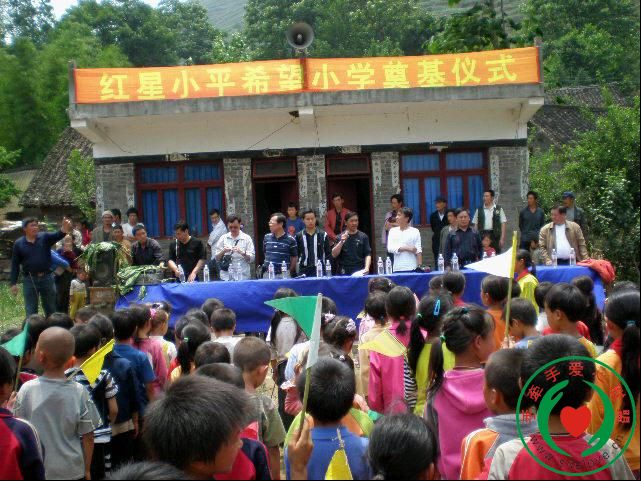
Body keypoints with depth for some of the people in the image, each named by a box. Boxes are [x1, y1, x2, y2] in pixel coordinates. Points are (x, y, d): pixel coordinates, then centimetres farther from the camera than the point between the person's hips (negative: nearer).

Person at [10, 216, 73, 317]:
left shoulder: (45, 237, 0)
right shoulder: (18, 244, 2)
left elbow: (57, 235, -21)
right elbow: (15, 265, 4)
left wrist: (64, 229, -45)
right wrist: (13, 283, 0)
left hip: (47, 277, 1)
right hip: (29, 280, 0)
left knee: (51, 310, 12)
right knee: (31, 311, 6)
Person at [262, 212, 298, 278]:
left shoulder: (290, 240, -5)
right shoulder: (267, 237, 6)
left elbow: (294, 258, 1)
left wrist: (289, 272, 1)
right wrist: (266, 266, 14)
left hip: (283, 275, -3)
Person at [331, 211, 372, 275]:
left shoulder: (363, 236, 5)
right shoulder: (340, 237, 6)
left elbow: (368, 254, 0)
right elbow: (334, 255, -1)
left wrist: (366, 268, -16)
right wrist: (341, 242, -14)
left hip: (359, 273, 0)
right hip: (344, 274, 0)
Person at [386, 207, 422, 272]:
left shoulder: (415, 231, 1)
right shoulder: (392, 231, 8)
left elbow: (418, 251, -1)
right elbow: (390, 248, -3)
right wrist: (407, 248, -11)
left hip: (411, 269, -2)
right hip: (397, 269, 2)